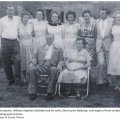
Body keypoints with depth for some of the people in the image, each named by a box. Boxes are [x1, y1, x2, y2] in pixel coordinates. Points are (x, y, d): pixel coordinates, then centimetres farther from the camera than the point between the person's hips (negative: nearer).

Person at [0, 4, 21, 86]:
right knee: (7, 62, 3)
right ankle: (10, 79, 17)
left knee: (17, 60, -11)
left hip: (15, 42, 1)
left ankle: (17, 80, -4)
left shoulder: (18, 19, 9)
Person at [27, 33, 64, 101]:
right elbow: (35, 58, 22)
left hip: (52, 66, -2)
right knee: (31, 70, -28)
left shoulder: (58, 49, 22)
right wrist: (32, 63, -1)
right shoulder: (40, 48, 29)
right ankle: (33, 93, -20)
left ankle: (50, 93, -27)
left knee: (54, 70, -37)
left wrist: (60, 65, -12)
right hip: (41, 65, 2)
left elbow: (61, 60, 11)